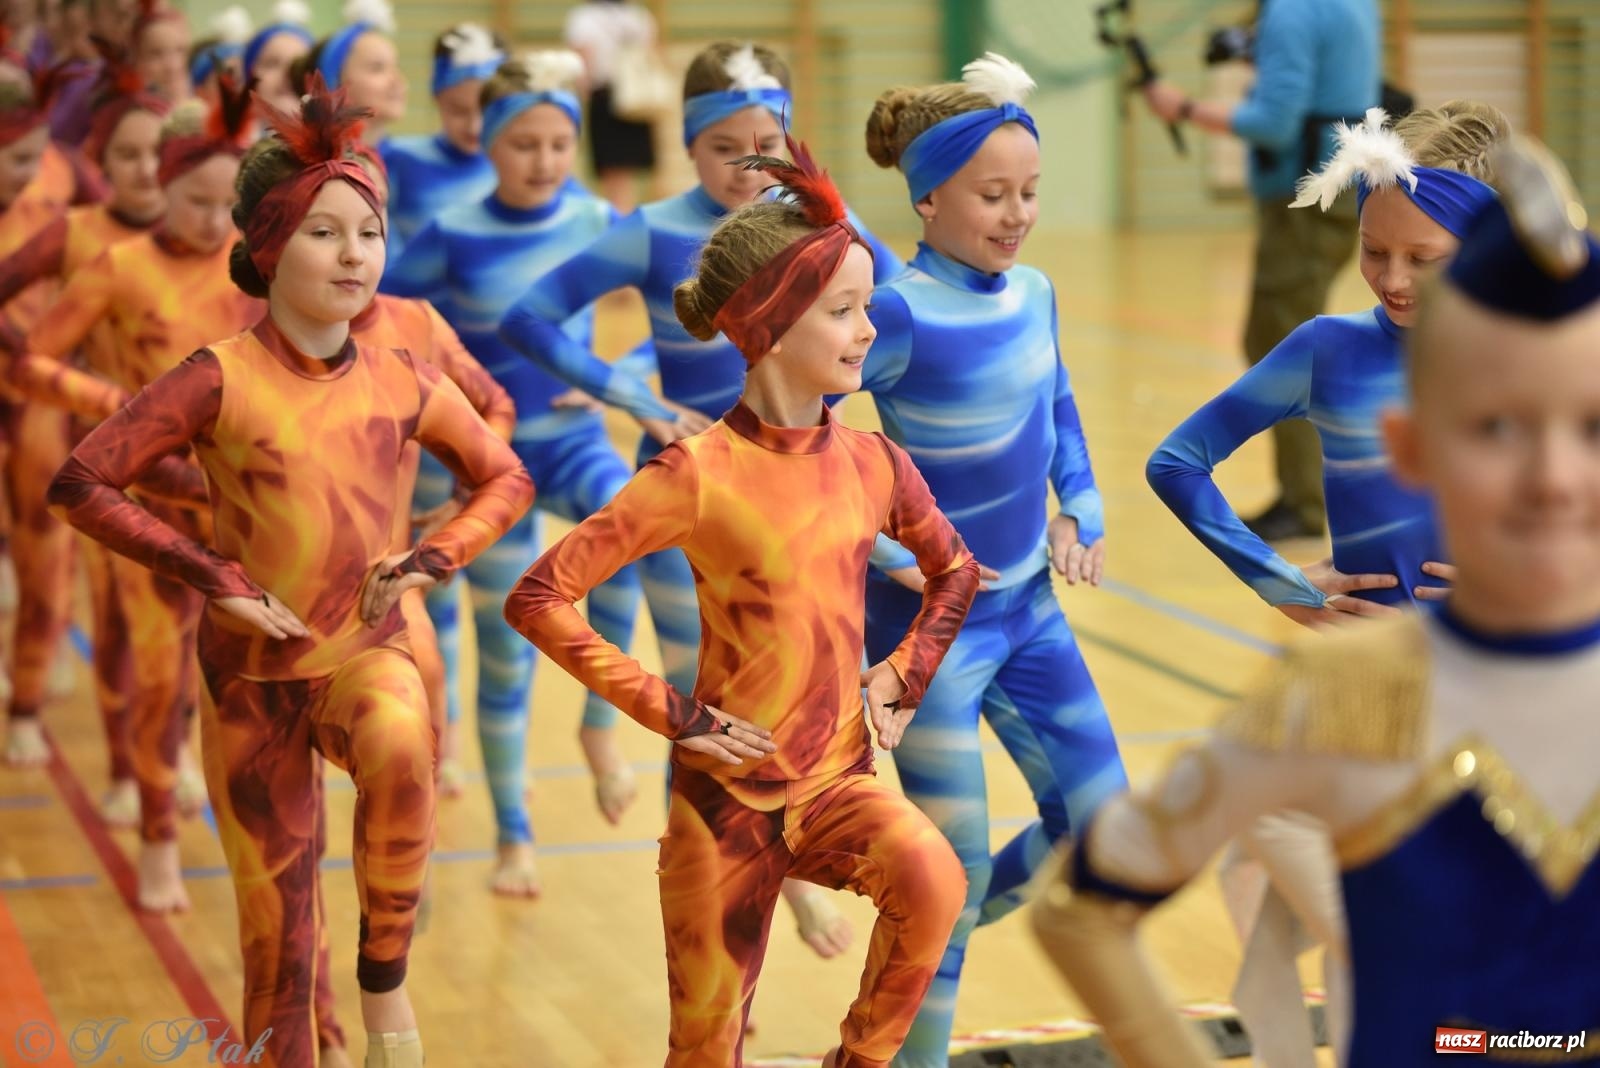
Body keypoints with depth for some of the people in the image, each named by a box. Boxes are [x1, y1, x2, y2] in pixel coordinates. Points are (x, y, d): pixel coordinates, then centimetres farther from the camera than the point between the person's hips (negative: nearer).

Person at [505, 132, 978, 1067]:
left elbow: (956, 572, 19)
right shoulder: (701, 474, -15)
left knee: (931, 878, -28)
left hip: (840, 776, 3)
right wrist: (673, 712, -15)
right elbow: (541, 599, -15)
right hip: (729, 789, -3)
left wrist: (901, 683, 5)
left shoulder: (871, 463, -1)